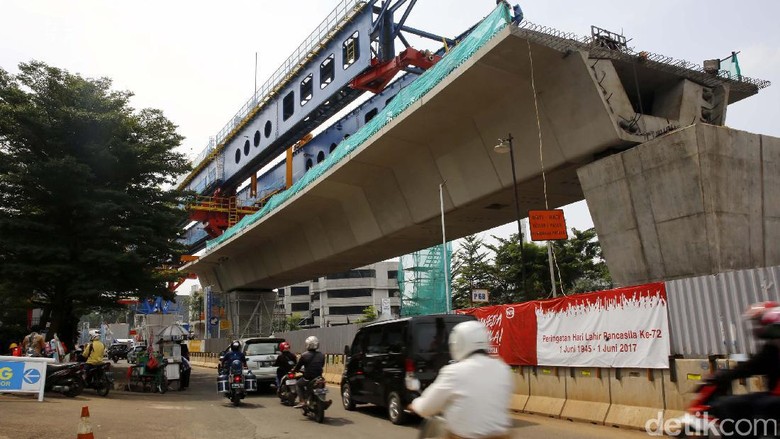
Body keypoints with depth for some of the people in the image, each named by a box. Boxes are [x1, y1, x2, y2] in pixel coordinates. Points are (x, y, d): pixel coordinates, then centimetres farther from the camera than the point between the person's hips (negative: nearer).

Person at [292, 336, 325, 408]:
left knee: (298, 384, 22)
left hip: (308, 379, -4)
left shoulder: (304, 355, -11)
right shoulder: (321, 355, 2)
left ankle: (302, 401, 7)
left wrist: (293, 370, 19)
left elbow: (297, 367, -2)